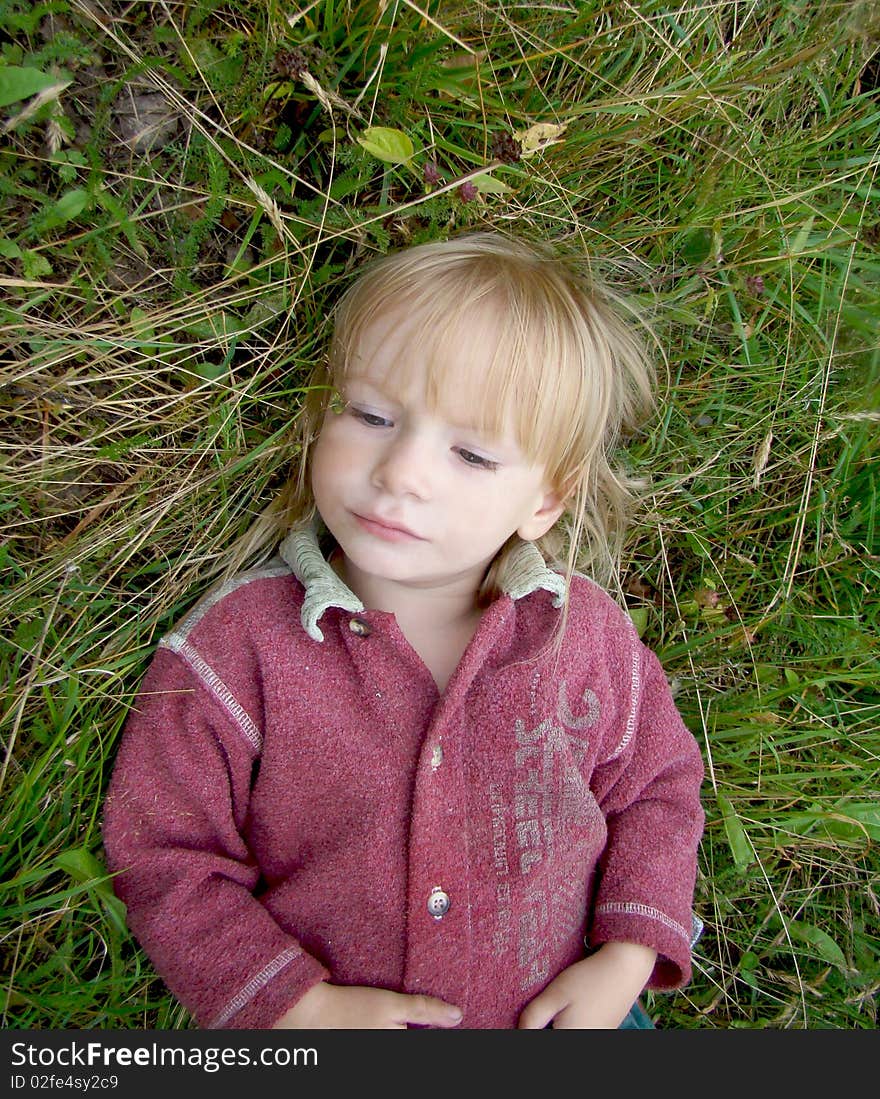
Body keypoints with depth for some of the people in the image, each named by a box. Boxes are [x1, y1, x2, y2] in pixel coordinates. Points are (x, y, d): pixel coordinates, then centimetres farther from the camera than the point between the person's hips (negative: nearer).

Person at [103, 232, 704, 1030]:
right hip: (329, 1008, -2)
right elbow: (165, 856, -10)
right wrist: (300, 1005, -16)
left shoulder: (585, 634, -10)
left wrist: (627, 960, -7)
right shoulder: (239, 647, -17)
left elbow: (656, 786, 4)